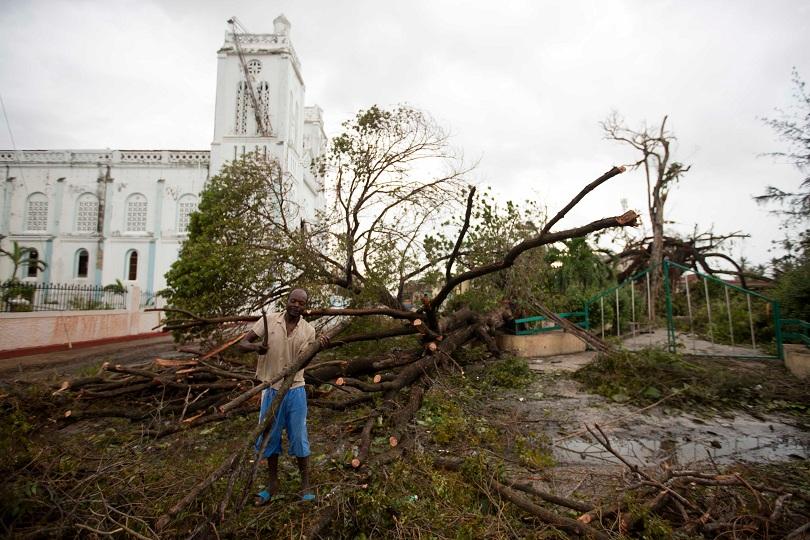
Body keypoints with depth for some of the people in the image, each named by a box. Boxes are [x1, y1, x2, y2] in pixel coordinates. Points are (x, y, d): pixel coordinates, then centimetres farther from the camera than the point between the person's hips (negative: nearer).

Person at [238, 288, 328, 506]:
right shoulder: (269, 320, -8)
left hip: (295, 390, 0)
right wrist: (256, 346, -27)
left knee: (299, 438, 7)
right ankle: (272, 483, 33)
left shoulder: (308, 330, -5)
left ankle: (305, 484, 25)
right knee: (270, 438, 12)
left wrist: (318, 347, -25)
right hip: (271, 389, 1)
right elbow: (242, 344, -5)